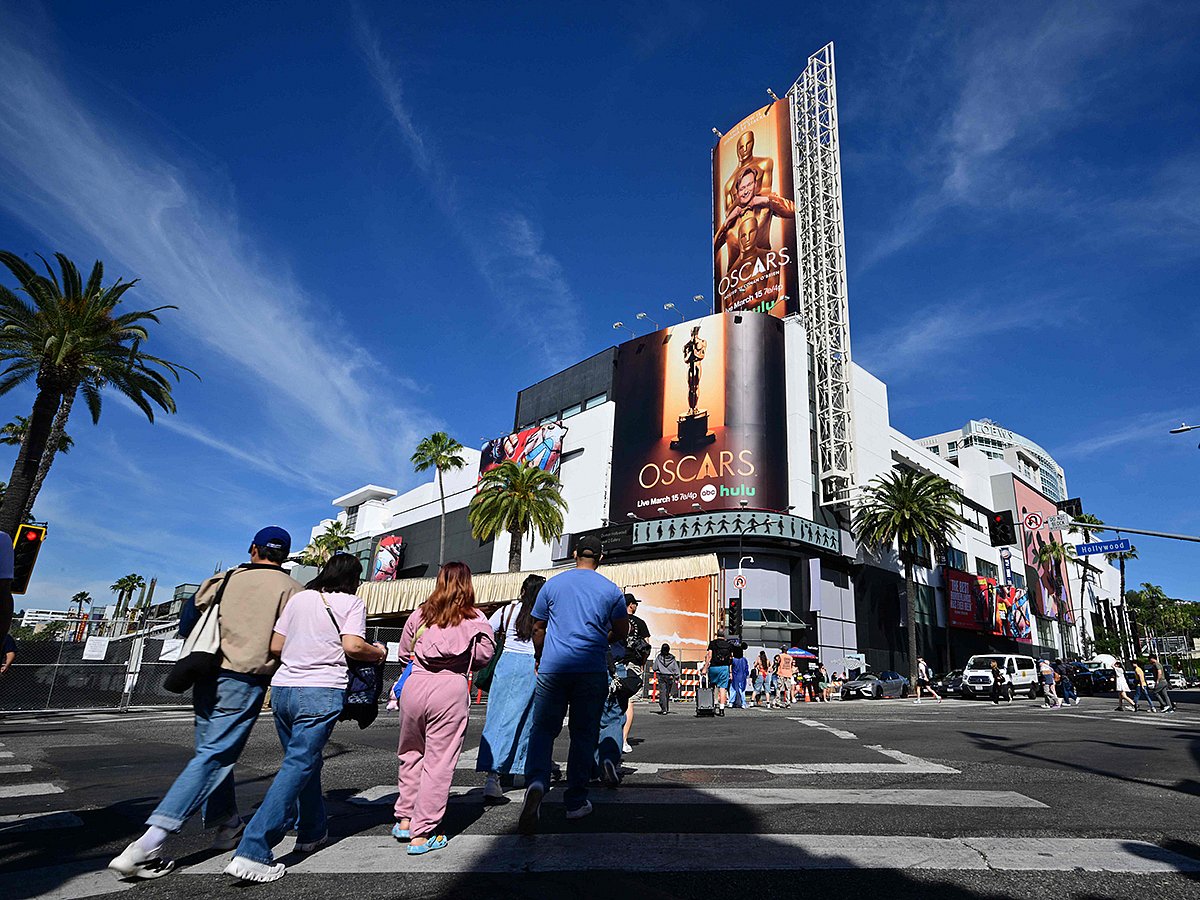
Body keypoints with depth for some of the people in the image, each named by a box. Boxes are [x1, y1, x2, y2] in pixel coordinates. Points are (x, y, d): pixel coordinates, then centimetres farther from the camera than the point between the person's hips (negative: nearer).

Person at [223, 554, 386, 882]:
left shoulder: (298, 598, 13)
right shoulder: (352, 603, -1)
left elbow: (275, 646, 13)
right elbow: (352, 646, -14)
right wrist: (378, 652, 4)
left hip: (282, 688, 6)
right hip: (322, 692, -6)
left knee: (303, 761, 20)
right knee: (298, 767, -4)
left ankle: (312, 831, 33)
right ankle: (252, 852, -9)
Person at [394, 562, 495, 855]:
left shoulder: (420, 614, 6)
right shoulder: (476, 619, 0)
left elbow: (404, 651, 14)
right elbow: (484, 656, 2)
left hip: (415, 685, 3)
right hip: (452, 689, -3)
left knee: (411, 754, 22)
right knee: (439, 763, 5)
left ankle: (404, 820, 31)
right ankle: (422, 835, 10)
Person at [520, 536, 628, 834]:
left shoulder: (553, 584, 7)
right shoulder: (611, 590, 5)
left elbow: (538, 629, 11)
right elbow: (622, 631, 8)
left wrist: (540, 660, 26)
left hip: (552, 667, 0)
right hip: (592, 671, 0)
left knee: (543, 729, 6)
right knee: (584, 734, 11)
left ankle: (536, 782, -19)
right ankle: (575, 802, 17)